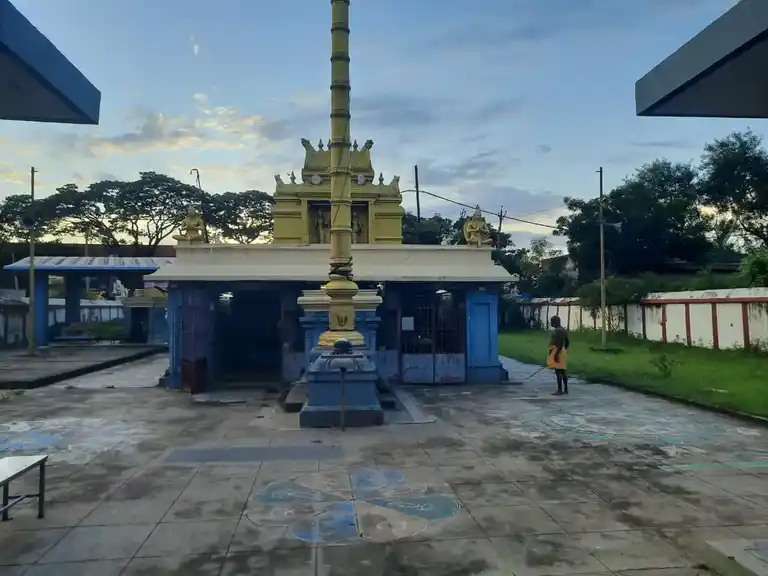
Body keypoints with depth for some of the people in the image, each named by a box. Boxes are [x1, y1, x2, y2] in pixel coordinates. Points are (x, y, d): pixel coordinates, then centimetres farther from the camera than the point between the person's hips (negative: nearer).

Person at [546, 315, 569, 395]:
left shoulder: (558, 330, -16)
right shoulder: (562, 330, 16)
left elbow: (560, 343, -23)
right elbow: (567, 342, 21)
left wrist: (557, 354, -25)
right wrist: (564, 351, 24)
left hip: (557, 352, -11)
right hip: (561, 352, 11)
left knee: (558, 371, -9)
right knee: (563, 371, 11)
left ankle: (560, 390, -9)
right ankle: (565, 389, 14)